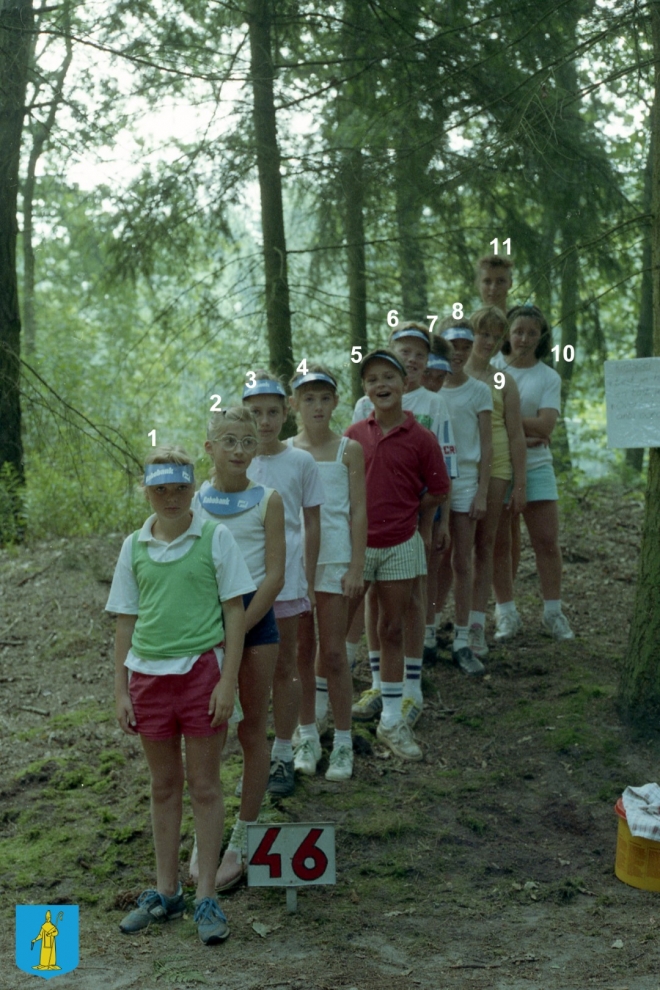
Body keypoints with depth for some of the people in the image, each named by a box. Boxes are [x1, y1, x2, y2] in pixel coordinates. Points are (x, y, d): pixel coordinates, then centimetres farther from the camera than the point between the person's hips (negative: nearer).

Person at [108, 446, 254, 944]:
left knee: (204, 786, 5)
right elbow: (126, 622, 10)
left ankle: (207, 898, 14)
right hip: (148, 674, 3)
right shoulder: (135, 547, 5)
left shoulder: (216, 538, -4)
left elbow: (235, 613, -4)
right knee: (164, 786, 15)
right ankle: (166, 891, 27)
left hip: (201, 669, -3)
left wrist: (228, 680, -10)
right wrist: (121, 690, 6)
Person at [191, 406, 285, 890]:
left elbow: (275, 576, -7)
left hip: (255, 618, -1)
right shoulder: (194, 501, 3)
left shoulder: (267, 501, -3)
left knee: (252, 729, 6)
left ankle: (243, 838, 20)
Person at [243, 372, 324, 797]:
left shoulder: (301, 462, -2)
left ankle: (283, 756, 21)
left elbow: (312, 524, 3)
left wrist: (309, 578, 1)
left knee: (284, 669, 9)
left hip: (287, 579, -1)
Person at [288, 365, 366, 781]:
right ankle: (308, 738, 20)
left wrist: (357, 567, -7)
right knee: (301, 653, 8)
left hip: (335, 559, -2)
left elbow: (359, 511, -2)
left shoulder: (349, 450, -1)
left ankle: (343, 744, 11)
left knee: (333, 653, 0)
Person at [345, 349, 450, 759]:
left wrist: (401, 517, 3)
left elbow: (437, 492, 2)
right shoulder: (353, 435, -1)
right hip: (354, 543, 1)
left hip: (400, 545, 0)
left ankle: (392, 719, 20)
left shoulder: (421, 438, -5)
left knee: (393, 629, 9)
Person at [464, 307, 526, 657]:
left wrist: (520, 484, 3)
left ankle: (476, 626, 9)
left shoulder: (503, 381, 8)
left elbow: (516, 435, 8)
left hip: (494, 468, 1)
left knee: (484, 546, 4)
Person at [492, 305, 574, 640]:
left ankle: (553, 613, 12)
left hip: (535, 466, 1)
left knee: (547, 541, 0)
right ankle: (506, 614, 13)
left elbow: (544, 427, -8)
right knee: (498, 544, 2)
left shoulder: (549, 378, 4)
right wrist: (521, 432, -13)